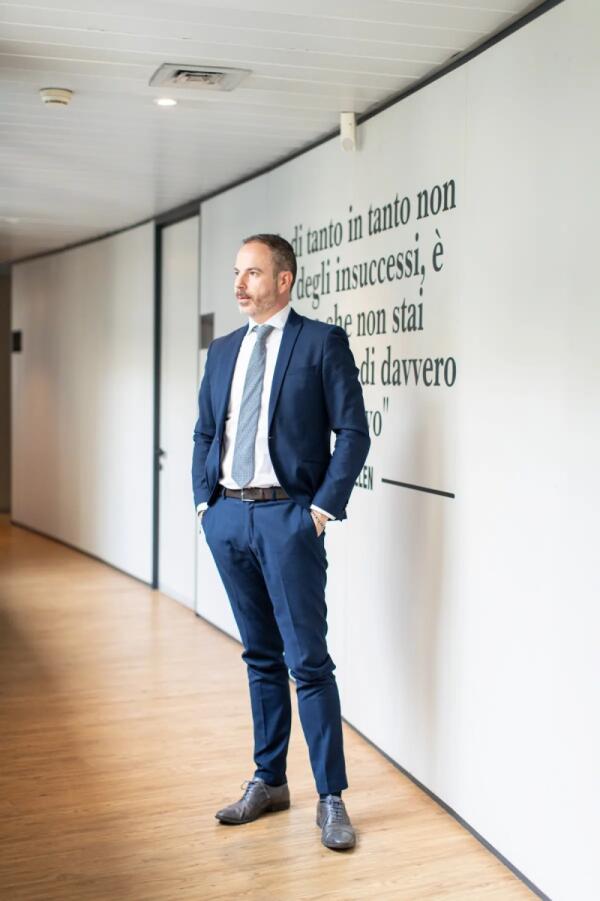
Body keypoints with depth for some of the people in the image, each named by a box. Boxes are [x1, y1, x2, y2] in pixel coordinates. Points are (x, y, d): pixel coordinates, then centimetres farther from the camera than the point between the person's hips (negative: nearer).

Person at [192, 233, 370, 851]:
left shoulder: (323, 342, -3)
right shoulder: (223, 350, 14)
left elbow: (354, 433, -7)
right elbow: (204, 433, 18)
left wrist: (322, 507, -12)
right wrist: (204, 500, 7)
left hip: (288, 518, -5)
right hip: (227, 516, 6)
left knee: (307, 661, -3)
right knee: (260, 656, 14)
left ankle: (331, 798, 8)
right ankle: (268, 781, 26)